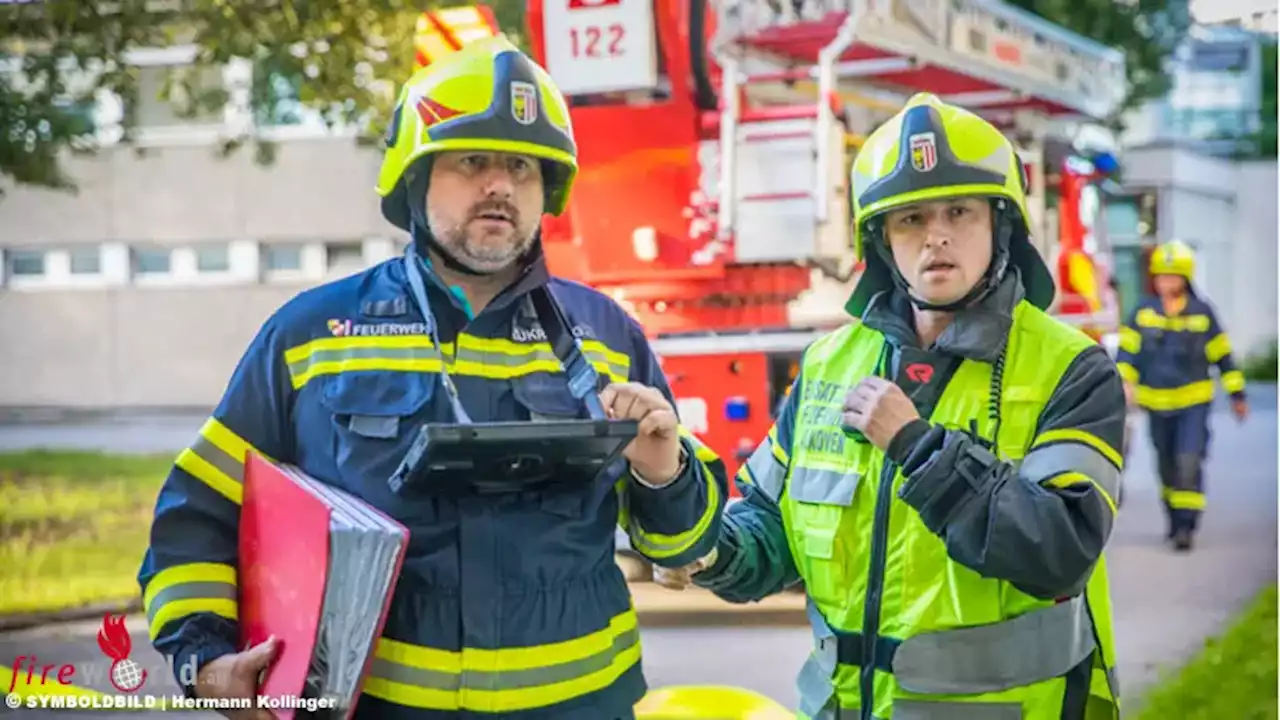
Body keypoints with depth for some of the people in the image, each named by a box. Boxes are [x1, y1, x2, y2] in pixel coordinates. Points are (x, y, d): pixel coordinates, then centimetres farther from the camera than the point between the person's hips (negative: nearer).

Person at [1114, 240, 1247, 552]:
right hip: (1156, 403, 2)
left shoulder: (1202, 312, -3)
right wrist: (1125, 381, -17)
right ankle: (1174, 518, 30)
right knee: (1167, 466, 13)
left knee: (1189, 463, -14)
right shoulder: (1143, 312, 0)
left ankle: (1186, 524, -12)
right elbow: (1126, 350, 0)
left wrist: (1237, 394, 8)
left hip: (1194, 401, -2)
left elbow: (1222, 354, 5)